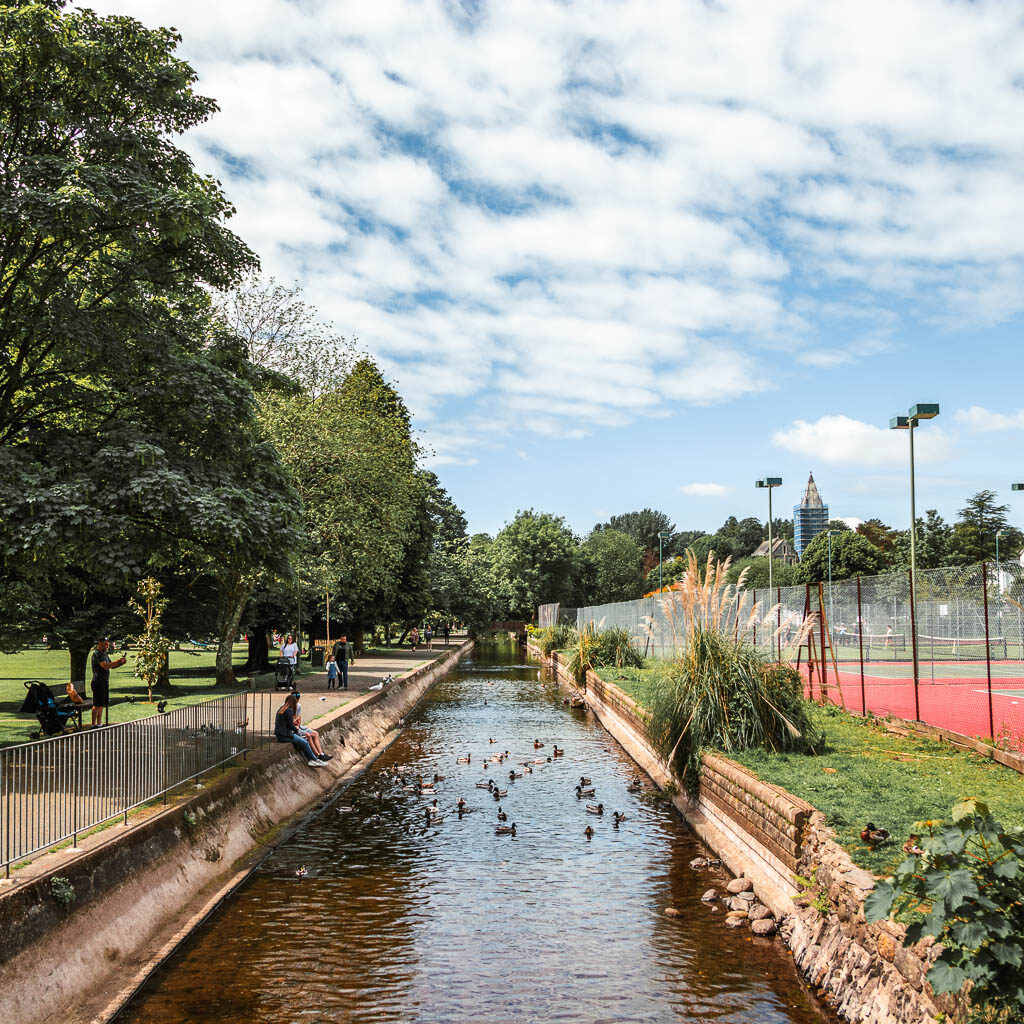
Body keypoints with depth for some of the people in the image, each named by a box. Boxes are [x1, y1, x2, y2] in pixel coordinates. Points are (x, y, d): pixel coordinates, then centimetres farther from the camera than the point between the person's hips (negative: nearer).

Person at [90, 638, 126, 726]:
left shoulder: (104, 654, 17)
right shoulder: (96, 654, -12)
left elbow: (112, 666, 22)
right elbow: (105, 666, -23)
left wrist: (121, 663, 4)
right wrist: (118, 661, -19)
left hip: (105, 682, 9)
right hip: (98, 682, -9)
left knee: (102, 704, 10)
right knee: (97, 705, -8)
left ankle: (99, 723, 14)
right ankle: (93, 724, -6)